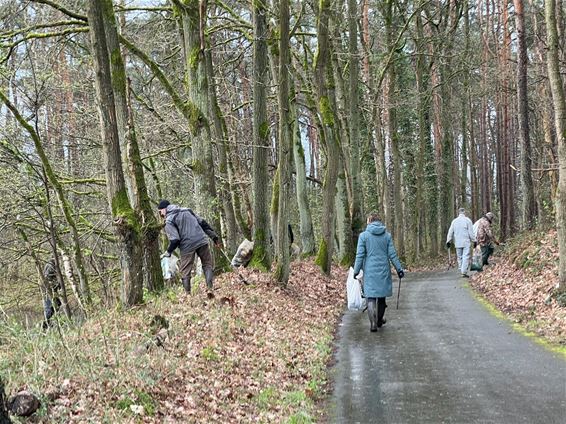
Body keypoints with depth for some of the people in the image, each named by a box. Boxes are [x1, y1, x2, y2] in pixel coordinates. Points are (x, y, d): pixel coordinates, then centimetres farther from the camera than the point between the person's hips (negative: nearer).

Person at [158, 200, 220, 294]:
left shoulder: (169, 221, -2)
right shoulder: (187, 210, 15)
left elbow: (175, 239, -13)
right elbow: (203, 223, 15)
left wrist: (168, 252, 2)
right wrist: (214, 236, 19)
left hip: (187, 247, -4)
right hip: (202, 241, 4)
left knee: (185, 272, 8)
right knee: (208, 265, 11)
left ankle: (187, 293, 5)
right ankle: (210, 289, -3)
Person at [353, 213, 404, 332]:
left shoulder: (363, 235, -5)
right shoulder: (387, 235, 2)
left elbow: (360, 255, -6)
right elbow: (392, 254, 1)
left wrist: (356, 271, 1)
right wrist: (399, 269, 7)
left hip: (370, 271, -3)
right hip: (384, 271, 3)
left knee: (371, 297, -2)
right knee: (382, 296, 16)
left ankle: (373, 323, -17)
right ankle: (379, 320, 29)